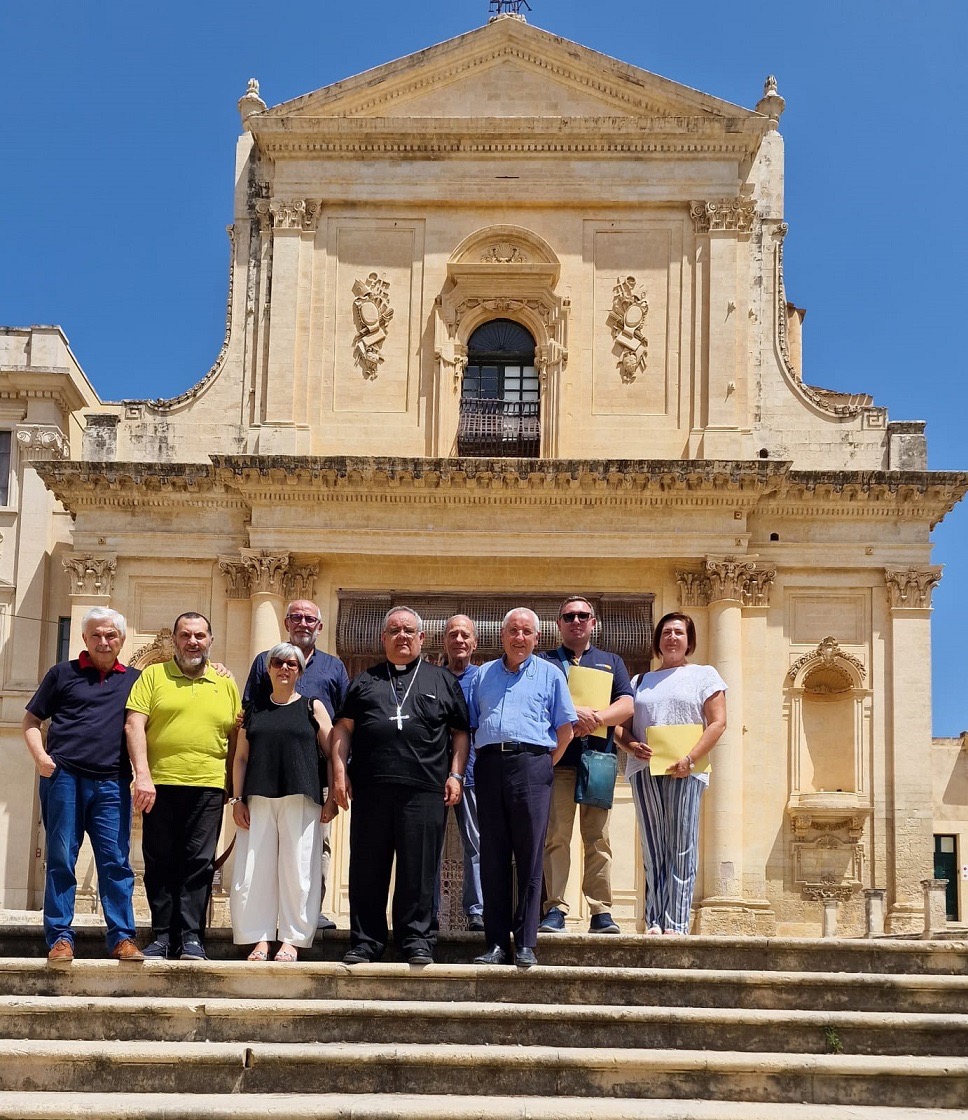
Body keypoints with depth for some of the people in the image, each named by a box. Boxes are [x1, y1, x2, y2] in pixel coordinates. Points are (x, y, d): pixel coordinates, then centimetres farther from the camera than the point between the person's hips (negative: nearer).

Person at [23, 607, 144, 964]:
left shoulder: (134, 679, 16)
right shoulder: (63, 673, 10)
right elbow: (32, 720, 11)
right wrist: (40, 756, -5)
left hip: (112, 785, 1)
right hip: (64, 778, -1)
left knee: (116, 861, -2)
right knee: (61, 860, 1)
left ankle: (122, 937, 1)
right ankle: (59, 938, 6)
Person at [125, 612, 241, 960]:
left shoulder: (226, 685, 14)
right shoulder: (153, 676, 7)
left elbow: (235, 738, 15)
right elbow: (134, 725, -2)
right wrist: (142, 775, -13)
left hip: (208, 788, 1)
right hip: (160, 786, -1)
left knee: (198, 865, -3)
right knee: (160, 864, 3)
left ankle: (191, 937, -1)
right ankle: (162, 936, 9)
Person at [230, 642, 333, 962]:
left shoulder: (313, 707, 9)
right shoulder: (254, 711, 16)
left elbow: (332, 753, 5)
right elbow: (240, 757, 14)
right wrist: (237, 800, 4)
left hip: (300, 800, -2)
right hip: (258, 800, 2)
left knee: (297, 870, -4)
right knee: (254, 870, -1)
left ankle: (292, 939, 1)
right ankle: (260, 938, 5)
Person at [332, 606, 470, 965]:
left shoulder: (443, 681, 16)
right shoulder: (365, 681, 19)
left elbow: (460, 733, 13)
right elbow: (344, 728, 14)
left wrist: (455, 775, 1)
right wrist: (339, 771, 2)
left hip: (424, 789, -1)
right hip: (370, 787, 2)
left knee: (419, 868, -3)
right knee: (367, 868, 3)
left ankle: (417, 939, 5)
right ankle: (365, 941, 10)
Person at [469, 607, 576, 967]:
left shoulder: (550, 675, 12)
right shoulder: (483, 675, 19)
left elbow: (566, 728, 8)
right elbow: (469, 724, 16)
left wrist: (546, 764, 2)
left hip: (531, 765, -2)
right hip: (489, 765, 3)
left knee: (530, 858, -4)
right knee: (492, 857, 1)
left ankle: (526, 944, -2)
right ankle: (496, 942, 3)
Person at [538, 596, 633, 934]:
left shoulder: (611, 662, 21)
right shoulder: (544, 662, 16)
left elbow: (626, 705, 7)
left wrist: (595, 718, -11)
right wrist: (573, 711, -16)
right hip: (557, 760, -1)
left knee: (598, 838, -1)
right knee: (556, 836, -6)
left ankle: (601, 912, -2)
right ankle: (555, 909, -5)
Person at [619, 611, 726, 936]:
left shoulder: (704, 675, 12)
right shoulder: (641, 681, 22)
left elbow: (718, 722, 1)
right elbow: (622, 724, 18)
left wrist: (690, 758, -12)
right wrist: (631, 745, -5)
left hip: (684, 772, -3)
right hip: (644, 769, 3)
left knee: (681, 849, -7)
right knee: (652, 850, 0)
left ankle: (676, 924, -10)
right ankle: (654, 922, -2)